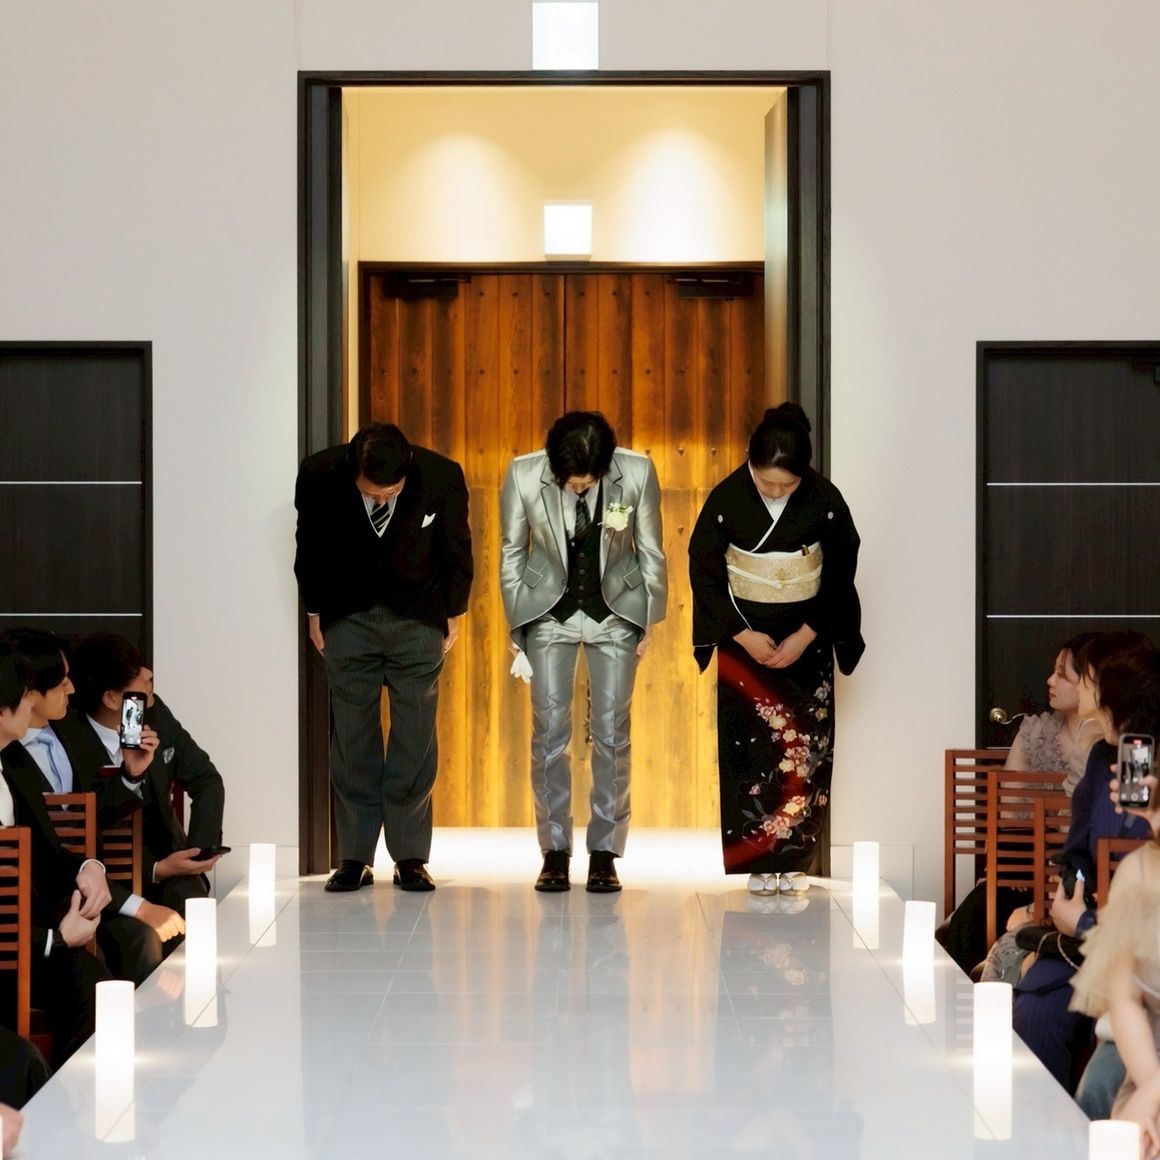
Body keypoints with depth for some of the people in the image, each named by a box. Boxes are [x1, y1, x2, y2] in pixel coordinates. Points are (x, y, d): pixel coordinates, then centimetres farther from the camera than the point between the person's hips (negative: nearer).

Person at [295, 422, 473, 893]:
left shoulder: (443, 477, -19)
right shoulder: (319, 475, -18)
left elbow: (457, 550, -1)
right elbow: (310, 549, 1)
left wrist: (453, 615, 6)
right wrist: (314, 613, 6)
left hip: (418, 621, 0)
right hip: (347, 619, 0)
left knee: (415, 738, -2)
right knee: (352, 737, -1)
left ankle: (410, 857, 3)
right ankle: (354, 857, 4)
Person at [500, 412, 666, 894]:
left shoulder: (637, 472, -17)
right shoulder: (523, 474, -16)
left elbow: (651, 551, -3)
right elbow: (511, 552, -2)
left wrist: (650, 621, 1)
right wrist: (516, 627, 1)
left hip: (616, 610, 0)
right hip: (548, 612, 0)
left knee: (612, 732, -2)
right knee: (549, 731, -3)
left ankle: (604, 854, 6)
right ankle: (555, 853, 6)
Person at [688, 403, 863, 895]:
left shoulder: (825, 500, -9)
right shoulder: (727, 499, -11)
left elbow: (840, 577, -1)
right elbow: (703, 572, -4)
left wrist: (806, 635, -10)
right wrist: (742, 635, -10)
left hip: (806, 638, 1)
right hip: (743, 637, -1)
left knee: (805, 743, -2)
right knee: (749, 744, -4)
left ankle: (796, 859, 4)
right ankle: (760, 860, 2)